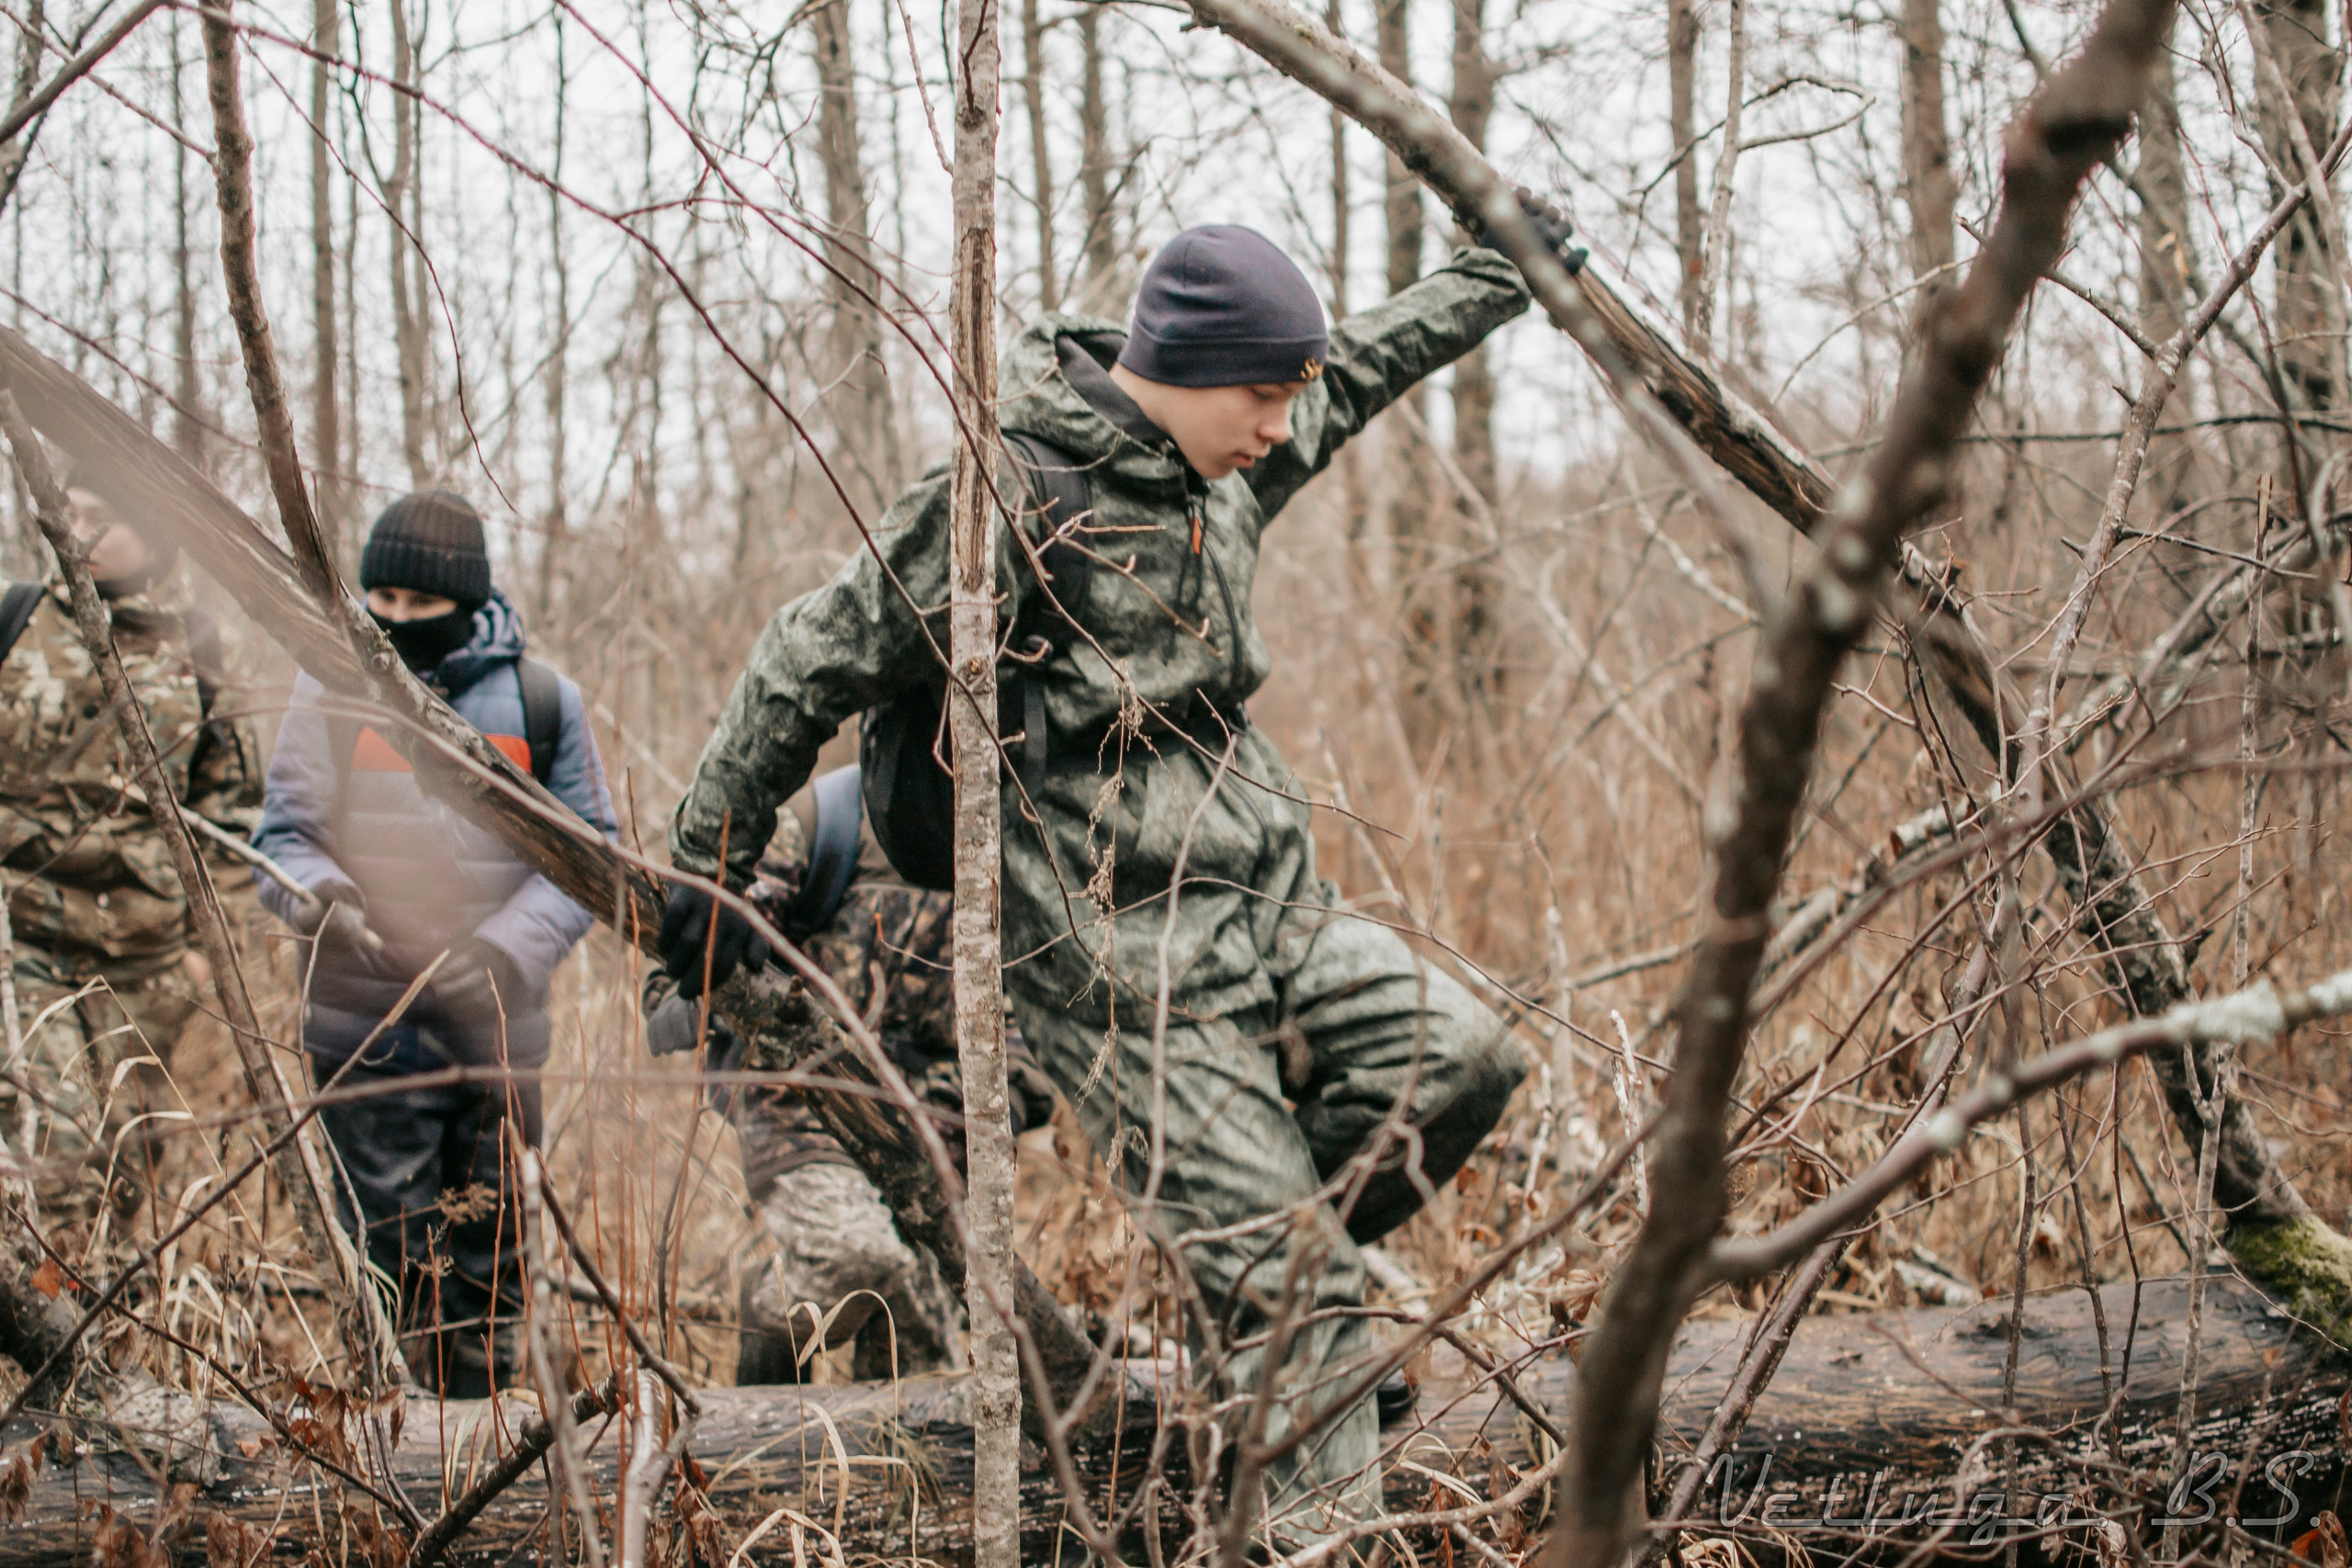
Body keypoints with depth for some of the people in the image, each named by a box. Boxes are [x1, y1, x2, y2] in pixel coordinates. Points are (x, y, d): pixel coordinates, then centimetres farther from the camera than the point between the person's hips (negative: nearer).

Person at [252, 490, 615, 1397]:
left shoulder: (541, 701, 5)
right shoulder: (334, 691, 4)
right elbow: (282, 832, 4)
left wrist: (507, 948, -11)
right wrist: (319, 894, -20)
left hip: (497, 1030, 1)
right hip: (367, 1026, -1)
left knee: (489, 1269, 8)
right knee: (389, 1262, -7)